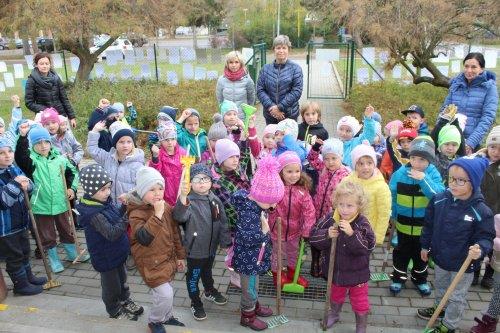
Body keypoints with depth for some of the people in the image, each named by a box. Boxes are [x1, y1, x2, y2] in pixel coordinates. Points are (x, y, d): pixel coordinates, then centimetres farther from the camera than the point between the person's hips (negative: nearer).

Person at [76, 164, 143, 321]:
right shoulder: (93, 213, -31)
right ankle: (115, 311, 38)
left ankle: (125, 302, 49)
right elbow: (111, 233, -34)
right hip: (105, 257, -8)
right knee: (112, 286, 15)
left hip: (117, 252, 8)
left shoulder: (104, 201, -5)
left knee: (122, 279, 27)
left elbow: (117, 219, 9)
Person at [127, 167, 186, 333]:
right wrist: (157, 214, -37)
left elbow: (175, 233, 8)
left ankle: (166, 316, 44)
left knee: (166, 291, 20)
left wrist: (180, 255, 13)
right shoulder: (136, 213, -21)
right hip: (151, 262, -6)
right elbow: (144, 238, -36)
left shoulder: (166, 207, -1)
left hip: (168, 257, 6)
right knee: (165, 294, -8)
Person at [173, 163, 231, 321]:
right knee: (193, 276, 14)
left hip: (211, 247, 6)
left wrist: (226, 241, 5)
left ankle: (209, 291, 53)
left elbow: (222, 222, 5)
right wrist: (183, 197, -60)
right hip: (195, 249, -5)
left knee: (207, 271, 29)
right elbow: (179, 216, -44)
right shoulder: (189, 201, -23)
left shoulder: (215, 200, -4)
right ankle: (196, 303, 35)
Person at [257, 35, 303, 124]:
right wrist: (271, 107, -14)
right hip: (270, 115, 2)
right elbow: (260, 90, 0)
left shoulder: (295, 68, -2)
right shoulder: (266, 68, 5)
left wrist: (280, 107, -15)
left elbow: (297, 91, -9)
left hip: (289, 115, -2)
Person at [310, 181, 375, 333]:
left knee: (360, 303, 15)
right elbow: (313, 237, -11)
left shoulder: (362, 224, -23)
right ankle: (334, 314, 58)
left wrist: (352, 234, -43)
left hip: (356, 273, -3)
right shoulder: (329, 219, -15)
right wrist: (327, 235, -31)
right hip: (335, 270, 3)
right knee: (335, 296, 30)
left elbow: (369, 246, -31)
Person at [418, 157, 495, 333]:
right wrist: (425, 245, 8)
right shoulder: (439, 199, -12)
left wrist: (480, 249, -36)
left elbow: (486, 237, -15)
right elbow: (429, 224, 1)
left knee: (456, 297, 15)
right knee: (440, 286, 29)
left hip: (463, 264, -4)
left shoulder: (481, 211, -24)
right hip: (440, 257, 4)